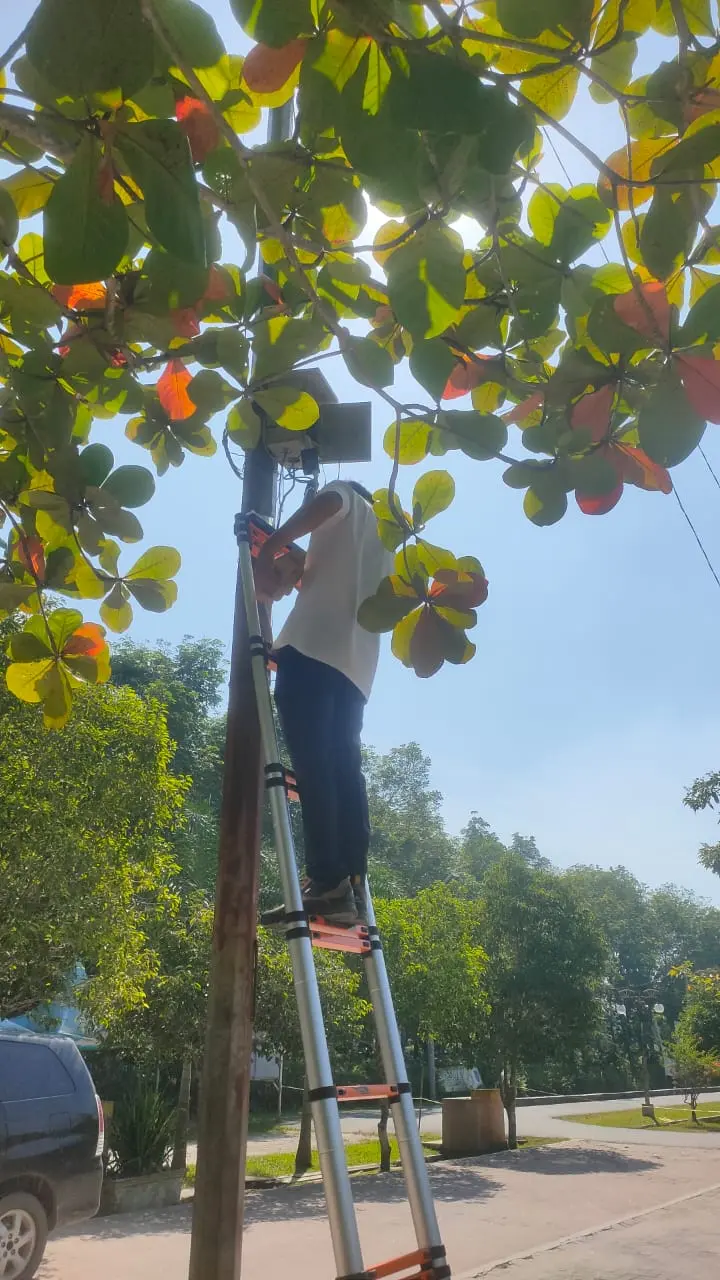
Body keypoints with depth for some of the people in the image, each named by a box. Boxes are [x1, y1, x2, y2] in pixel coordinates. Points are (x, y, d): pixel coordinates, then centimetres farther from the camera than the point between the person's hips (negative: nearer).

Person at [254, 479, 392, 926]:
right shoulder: (385, 543, 35)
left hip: (313, 644, -7)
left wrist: (269, 548, -9)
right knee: (345, 769, 1)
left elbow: (327, 502, -8)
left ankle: (327, 882, -23)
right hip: (356, 662, 7)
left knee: (312, 763, -15)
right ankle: (352, 887, -6)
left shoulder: (347, 496, 17)